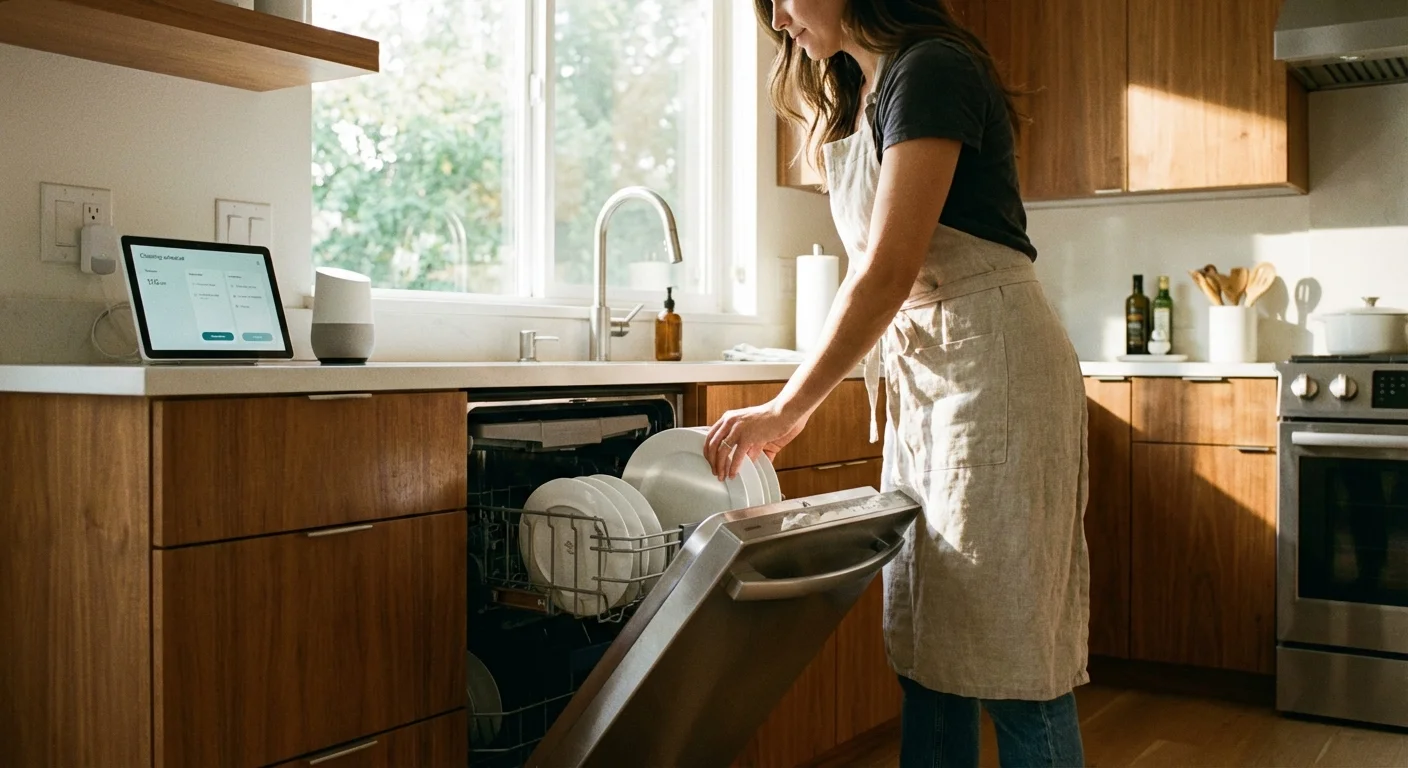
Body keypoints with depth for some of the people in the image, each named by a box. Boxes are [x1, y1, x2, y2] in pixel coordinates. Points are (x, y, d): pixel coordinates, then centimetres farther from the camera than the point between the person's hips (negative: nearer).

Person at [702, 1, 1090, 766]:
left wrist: (787, 408, -17)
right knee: (923, 651, 9)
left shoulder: (929, 70, -11)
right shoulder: (856, 99, 17)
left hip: (992, 366, -9)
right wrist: (883, 395, 10)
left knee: (1006, 656, -4)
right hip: (918, 377, 9)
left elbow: (888, 271, -19)